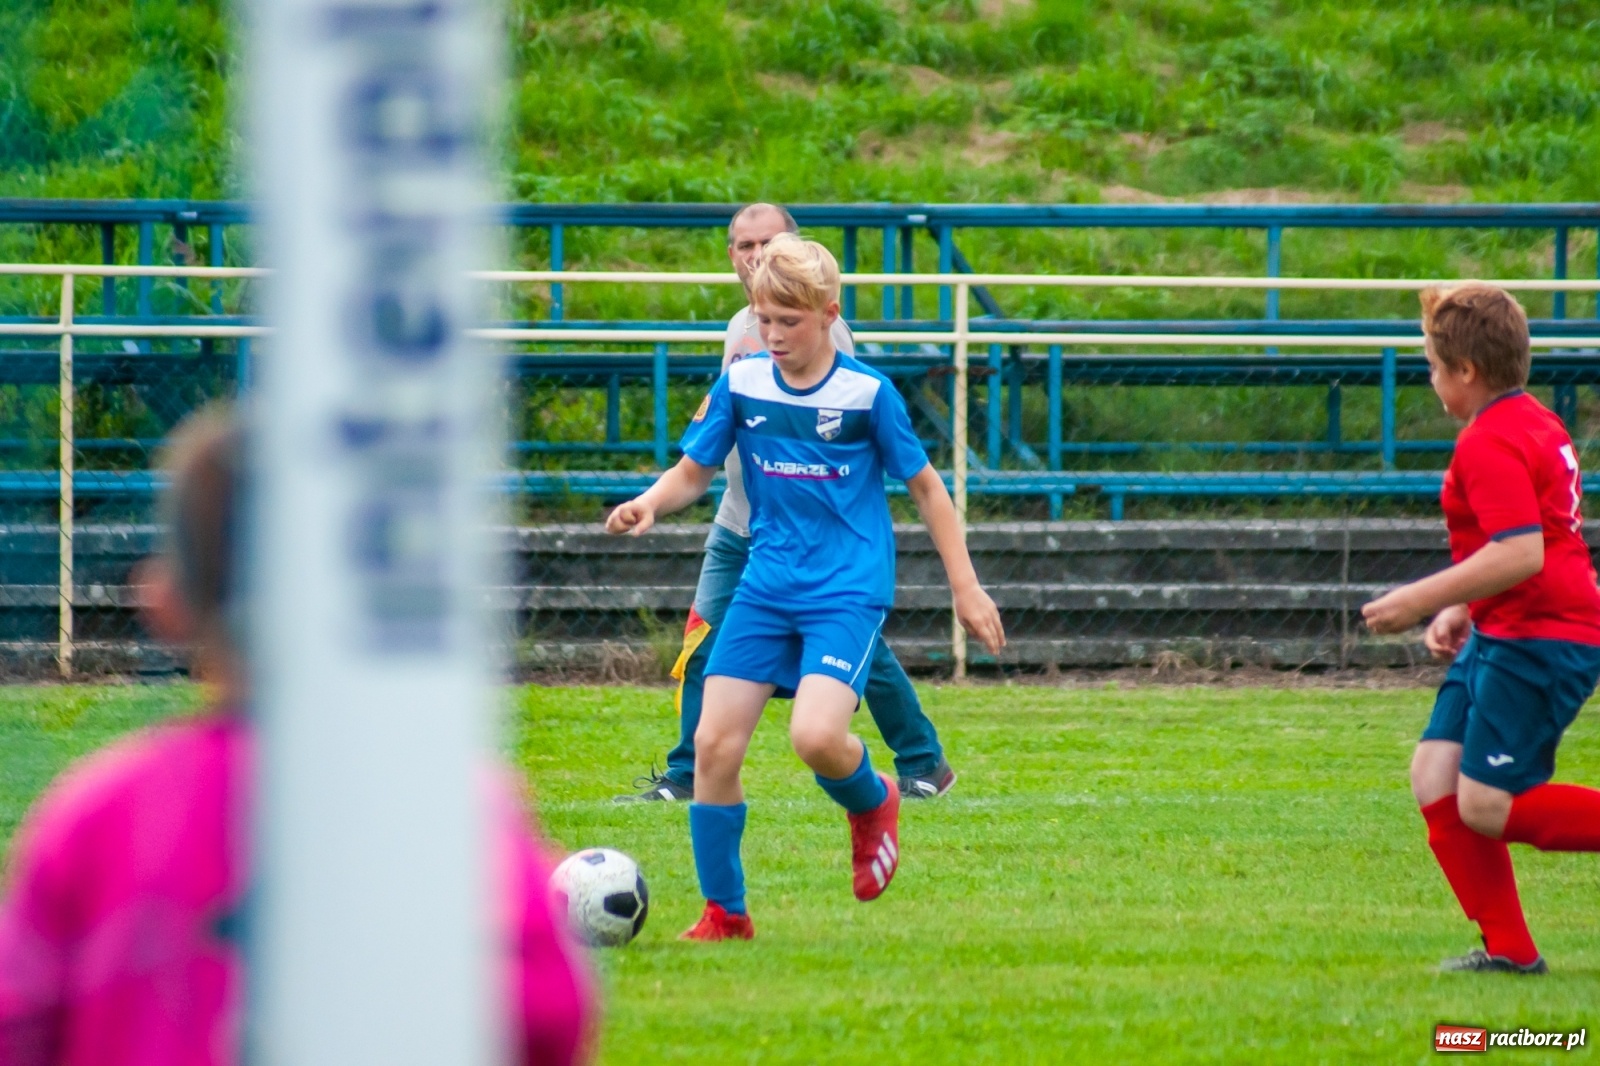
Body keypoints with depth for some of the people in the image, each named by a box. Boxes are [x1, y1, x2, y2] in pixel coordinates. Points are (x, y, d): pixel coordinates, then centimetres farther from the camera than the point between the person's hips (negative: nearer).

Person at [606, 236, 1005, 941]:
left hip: (848, 590, -4)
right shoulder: (741, 386, 2)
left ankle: (873, 804, 12)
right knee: (714, 743, -7)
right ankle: (724, 914, 7)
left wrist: (965, 587, 3)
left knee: (815, 736, -25)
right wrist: (650, 504, -13)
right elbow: (693, 472, 10)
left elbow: (925, 485, 3)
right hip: (766, 585, 4)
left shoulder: (867, 393, -7)